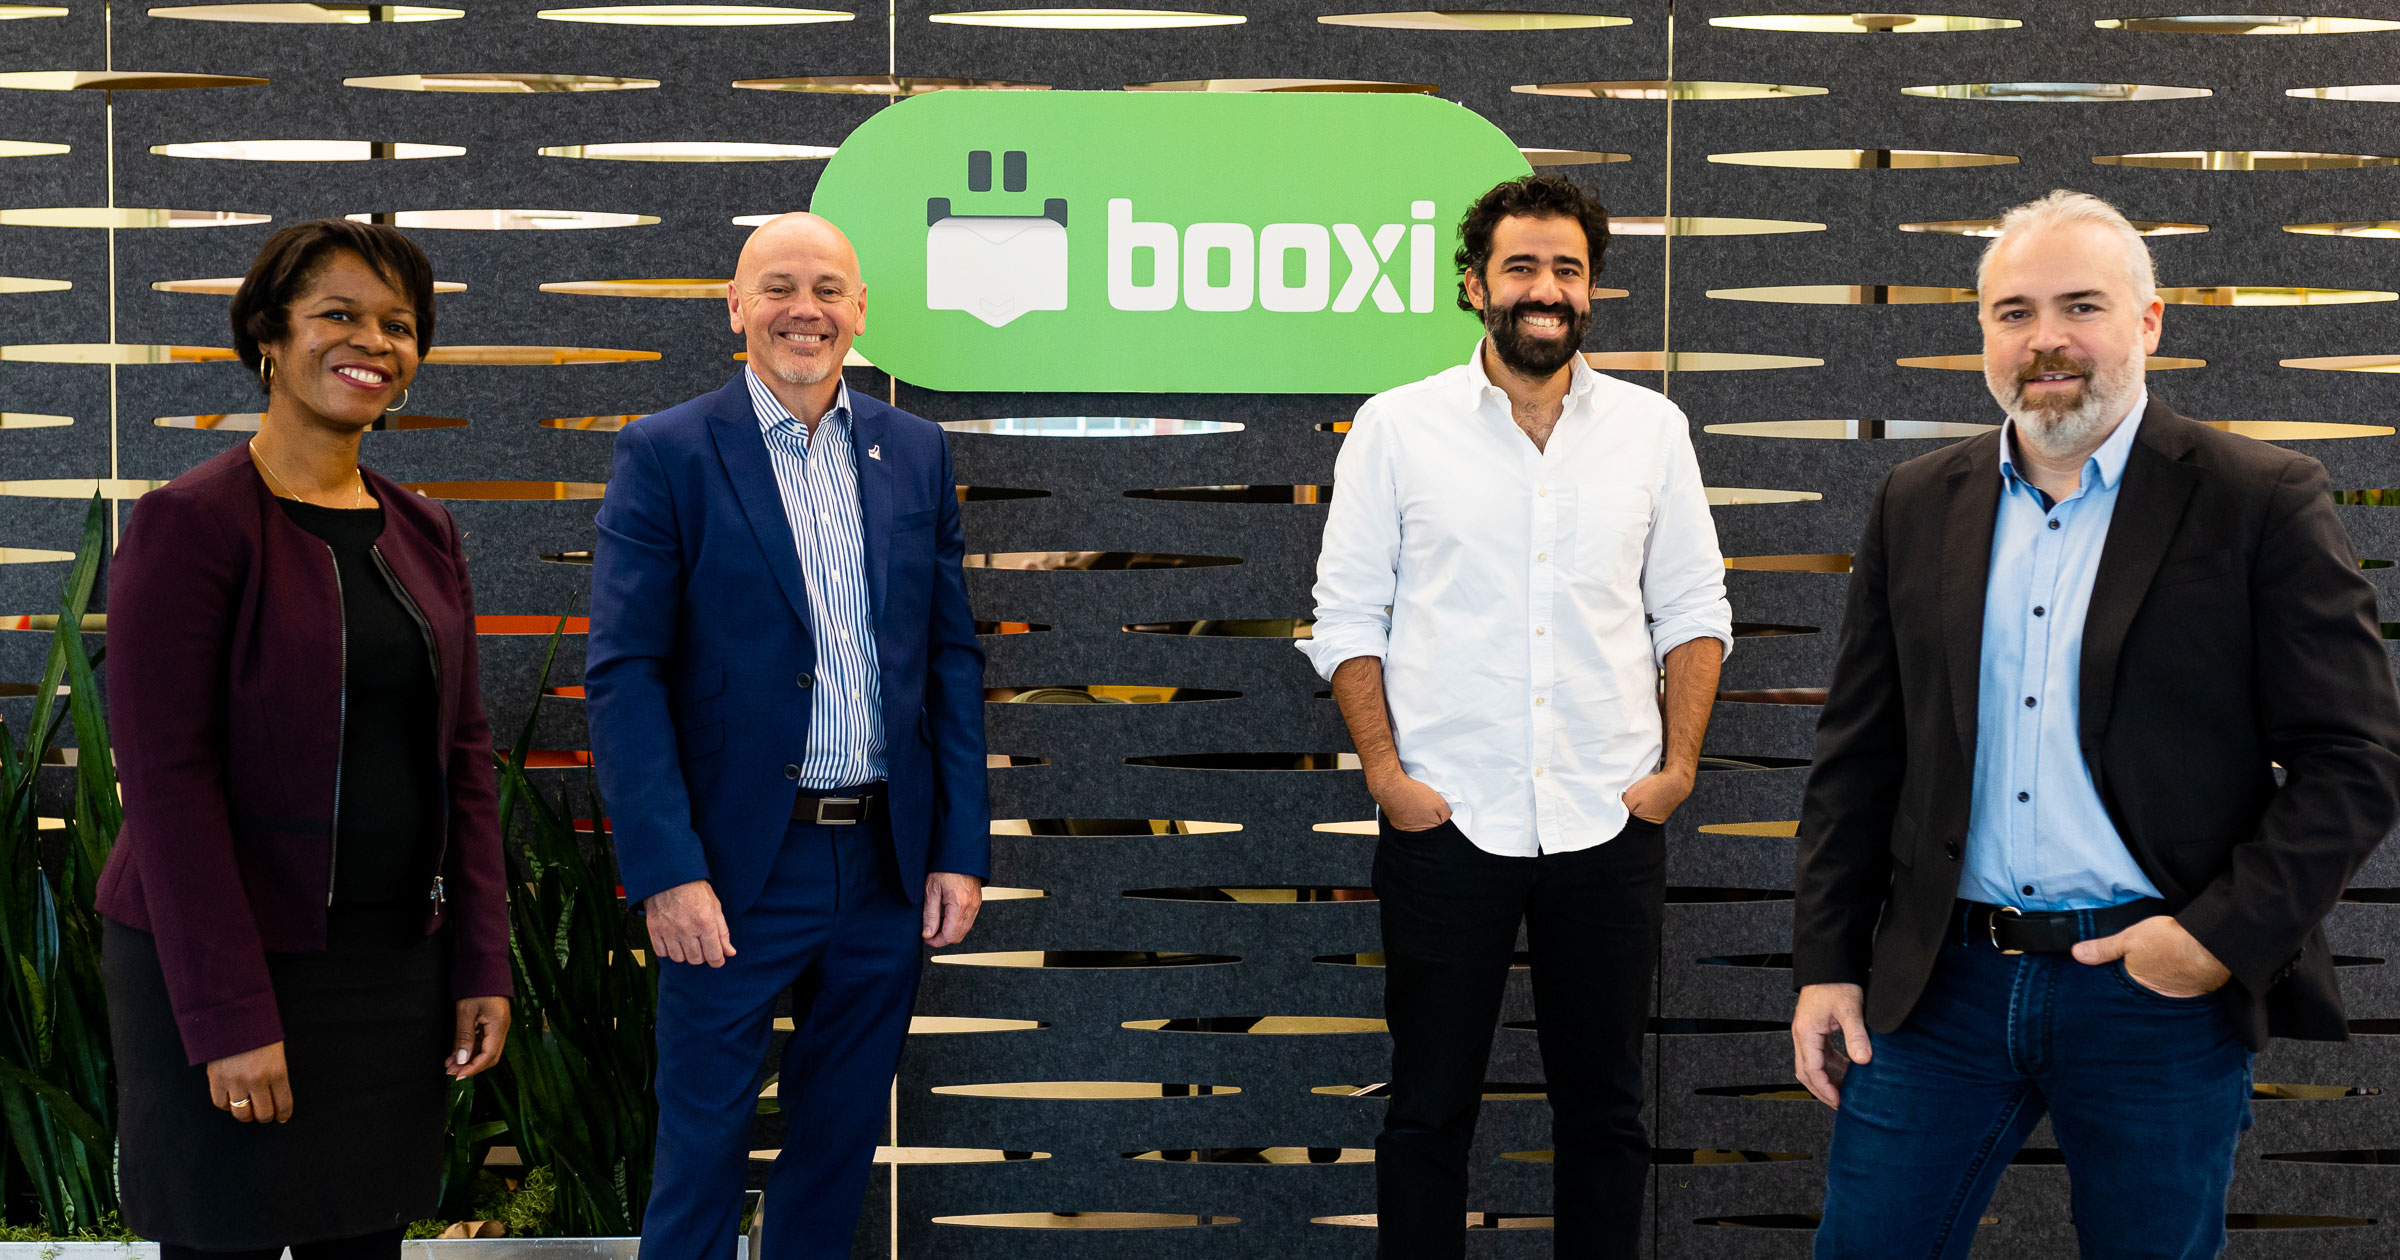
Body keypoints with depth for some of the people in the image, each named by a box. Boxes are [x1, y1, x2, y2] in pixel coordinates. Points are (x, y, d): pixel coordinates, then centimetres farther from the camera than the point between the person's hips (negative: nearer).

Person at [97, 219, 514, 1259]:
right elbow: (166, 776, -15)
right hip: (230, 962, -6)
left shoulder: (424, 534, 9)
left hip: (398, 958, 6)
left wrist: (481, 965, 4)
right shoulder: (192, 522, -10)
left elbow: (464, 753, 10)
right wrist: (232, 1016, -18)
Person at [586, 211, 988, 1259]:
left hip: (889, 862, 4)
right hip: (738, 872, -4)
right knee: (703, 1142, 6)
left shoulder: (915, 452, 8)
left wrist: (962, 850, 2)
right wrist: (666, 872, -16)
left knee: (842, 1142, 15)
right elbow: (623, 674, -9)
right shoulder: (666, 454, -4)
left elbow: (951, 657, 8)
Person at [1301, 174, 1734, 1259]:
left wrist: (1678, 765, 0)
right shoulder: (1397, 428, 2)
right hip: (1446, 822, -1)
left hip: (1608, 823, 2)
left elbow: (1692, 610, 10)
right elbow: (1347, 616, 2)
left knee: (1604, 1106, 10)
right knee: (1429, 1108, 7)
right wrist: (1385, 771, -7)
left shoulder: (1651, 427, 7)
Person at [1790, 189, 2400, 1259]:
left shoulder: (2261, 503, -4)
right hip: (1942, 983, 3)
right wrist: (1827, 963, 6)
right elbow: (1858, 757, 10)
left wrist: (2228, 934, -15)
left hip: (2162, 997, -3)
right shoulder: (1915, 507, 7)